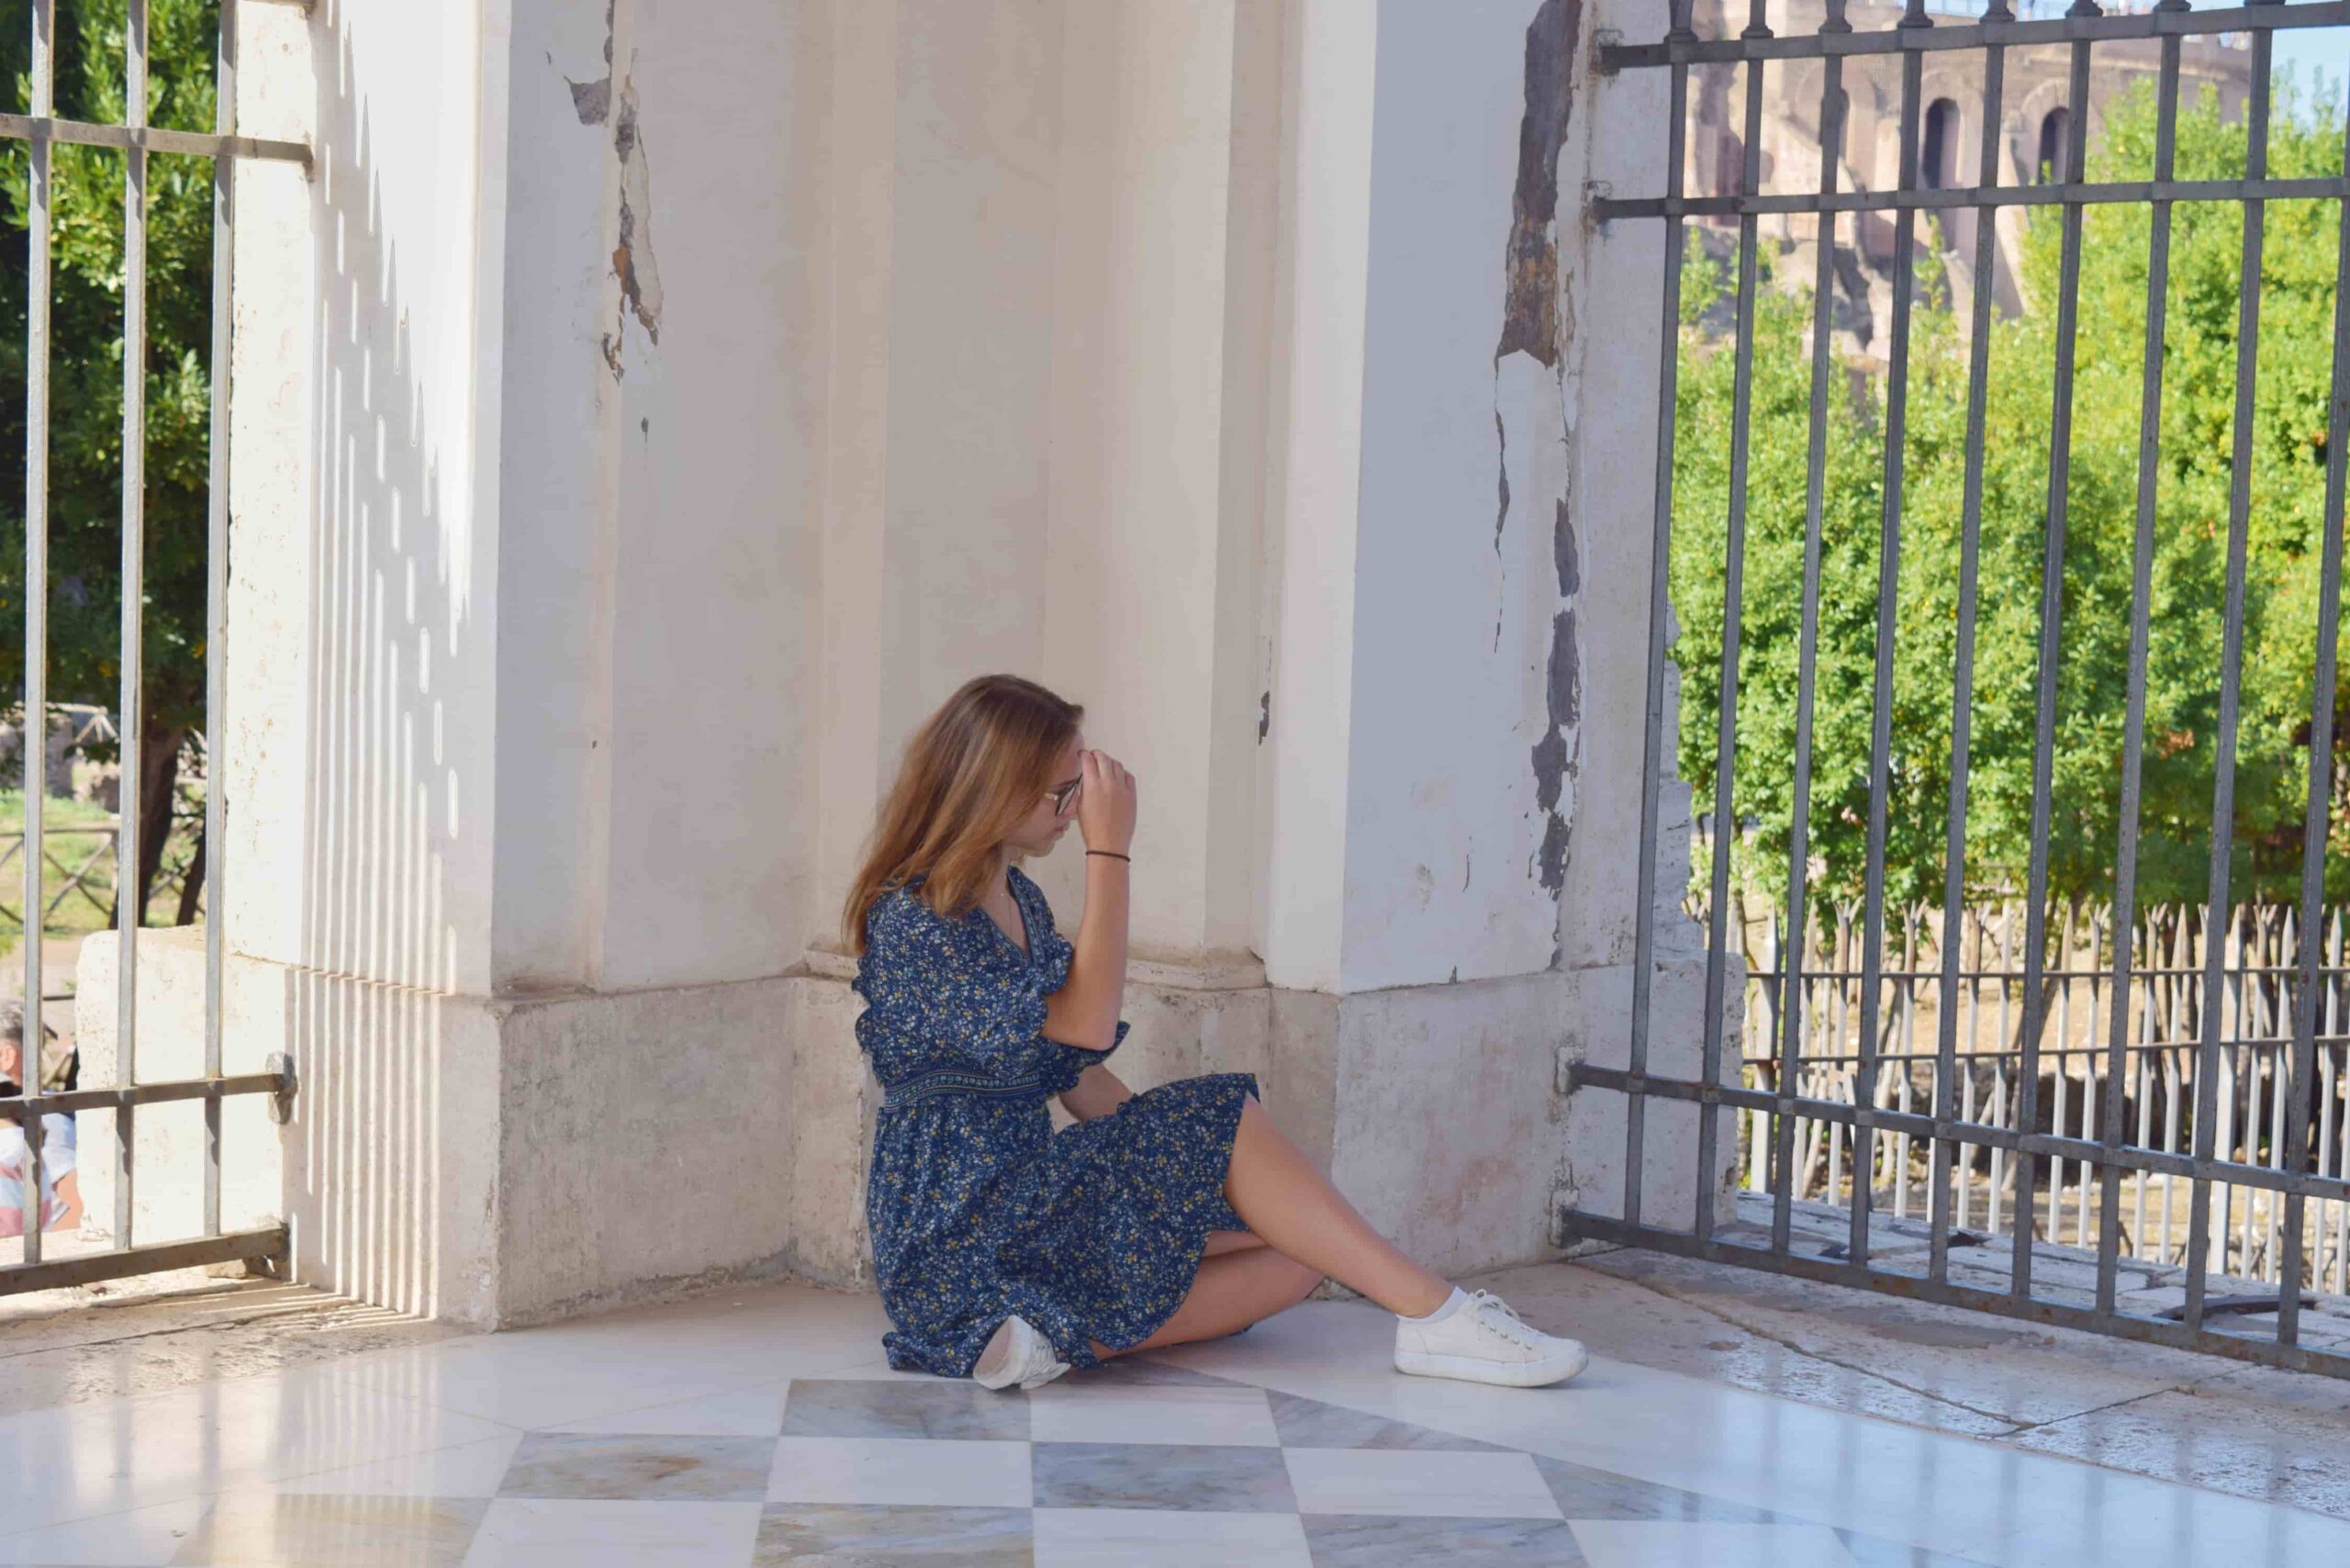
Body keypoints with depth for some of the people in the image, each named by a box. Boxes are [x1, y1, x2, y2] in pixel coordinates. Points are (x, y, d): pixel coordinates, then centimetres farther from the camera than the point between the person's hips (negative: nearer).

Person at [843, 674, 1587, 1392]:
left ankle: (1064, 1331, -20)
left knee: (1297, 1255, -8)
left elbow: (1080, 1077, 18)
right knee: (1224, 1117, -20)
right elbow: (1087, 1024, -20)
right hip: (956, 1240, -9)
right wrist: (1110, 850, -18)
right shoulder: (910, 920, -13)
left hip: (1031, 1215, 9)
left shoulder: (1019, 902, 16)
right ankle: (1435, 1314, -19)